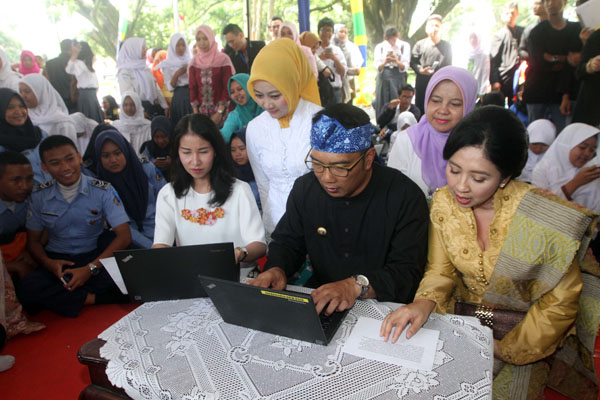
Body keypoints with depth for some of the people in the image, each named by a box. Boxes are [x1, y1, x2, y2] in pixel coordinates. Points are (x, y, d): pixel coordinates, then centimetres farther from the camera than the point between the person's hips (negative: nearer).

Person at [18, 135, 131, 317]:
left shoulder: (102, 190, -8)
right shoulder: (39, 196, 2)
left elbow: (124, 236, -14)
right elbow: (33, 240, 9)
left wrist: (90, 268, -24)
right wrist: (48, 263, -15)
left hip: (95, 257, -1)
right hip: (57, 260, 2)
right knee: (26, 287, -30)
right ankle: (94, 299, -21)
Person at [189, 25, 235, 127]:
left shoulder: (223, 59, -4)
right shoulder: (194, 62, 7)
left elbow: (228, 88, -7)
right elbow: (192, 88, 6)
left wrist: (220, 112, -13)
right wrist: (195, 112, -2)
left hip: (219, 108, -3)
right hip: (201, 110, 3)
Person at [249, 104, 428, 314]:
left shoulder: (406, 197, -14)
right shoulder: (304, 188, 0)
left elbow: (408, 272, -16)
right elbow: (286, 242, 10)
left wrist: (357, 286, -32)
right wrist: (276, 269, -12)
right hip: (317, 304, 3)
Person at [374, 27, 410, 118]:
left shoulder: (404, 46, 2)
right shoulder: (379, 47, 5)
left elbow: (405, 67, -4)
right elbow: (378, 68, -3)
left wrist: (397, 61, -23)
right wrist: (385, 62, -24)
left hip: (398, 77, -1)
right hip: (383, 77, 1)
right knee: (382, 104, 1)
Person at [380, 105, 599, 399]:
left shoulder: (546, 220, -23)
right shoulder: (444, 202, -12)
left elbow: (559, 302, -11)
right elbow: (441, 269, -2)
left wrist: (505, 349, -10)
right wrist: (425, 301, -22)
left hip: (522, 329, -2)